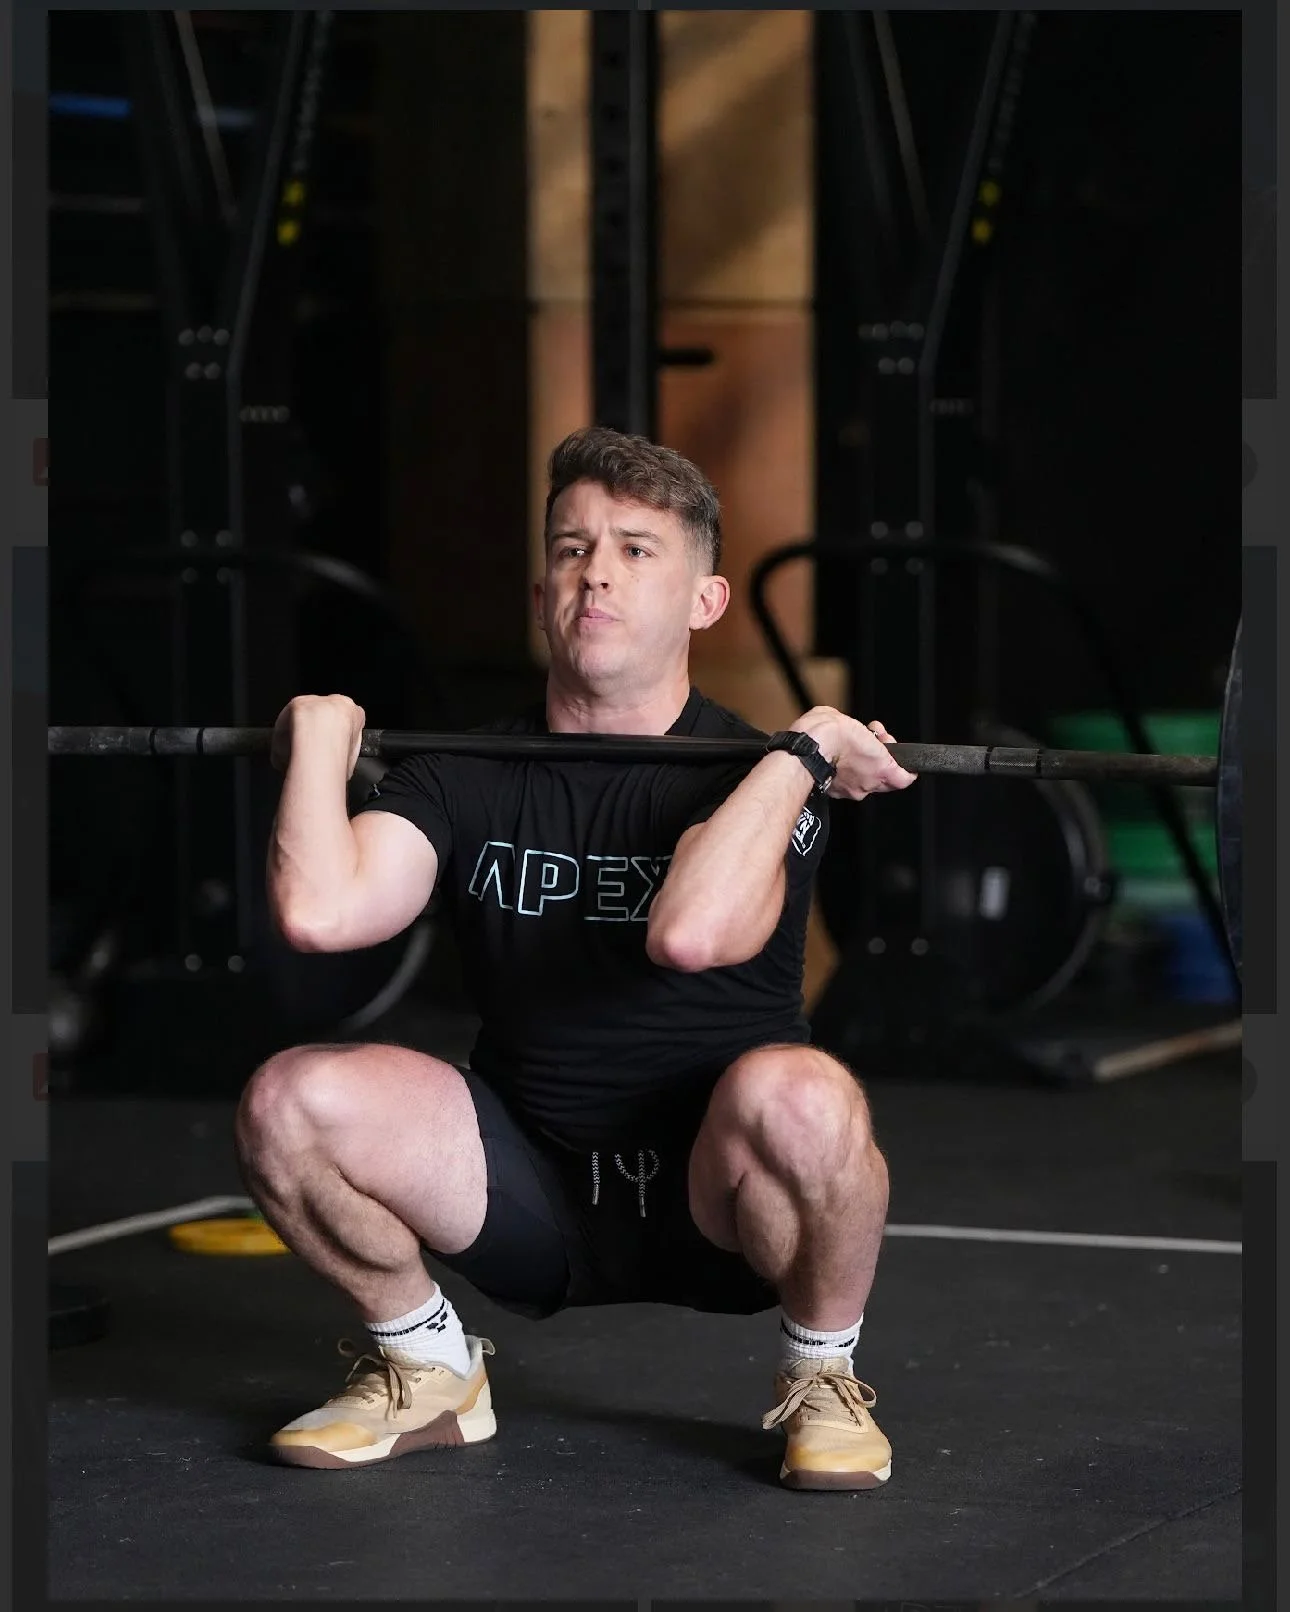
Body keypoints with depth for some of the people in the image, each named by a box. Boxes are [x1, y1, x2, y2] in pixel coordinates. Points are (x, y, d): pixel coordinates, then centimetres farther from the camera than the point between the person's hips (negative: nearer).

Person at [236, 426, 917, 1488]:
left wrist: (805, 752, -27)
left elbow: (692, 930, -35)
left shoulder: (763, 777, -10)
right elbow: (320, 912, -19)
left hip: (714, 1199, -3)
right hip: (529, 1198, 3)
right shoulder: (470, 777, 1)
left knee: (799, 1097, -38)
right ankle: (427, 1370, 6)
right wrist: (322, 737, -7)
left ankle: (822, 1377, -6)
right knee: (291, 1101, -21)